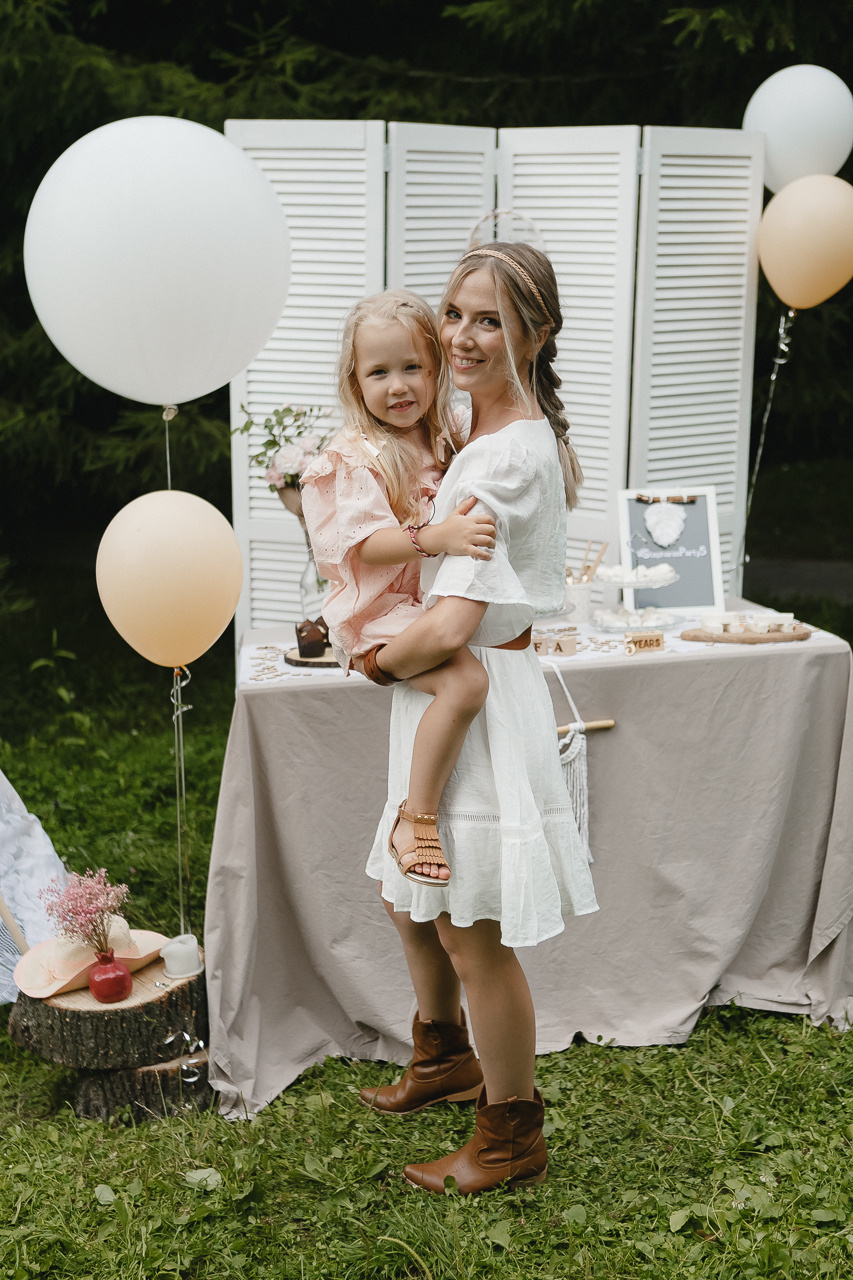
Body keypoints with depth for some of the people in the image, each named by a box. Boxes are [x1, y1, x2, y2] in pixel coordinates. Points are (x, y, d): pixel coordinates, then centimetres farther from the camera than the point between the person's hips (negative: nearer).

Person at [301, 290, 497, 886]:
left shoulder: (446, 441, 11)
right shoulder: (355, 458, -12)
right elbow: (364, 545, -23)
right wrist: (436, 537, -36)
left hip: (438, 601, 9)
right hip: (381, 610, -9)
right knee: (466, 680, -30)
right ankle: (416, 820, -22)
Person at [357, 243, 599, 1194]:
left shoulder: (508, 455, -23)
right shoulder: (490, 432, 8)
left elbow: (449, 626, -29)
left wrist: (378, 659, -10)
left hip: (477, 702, -10)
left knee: (472, 932, 4)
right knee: (410, 900, 25)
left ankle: (511, 1137, 24)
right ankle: (445, 1058, 48)